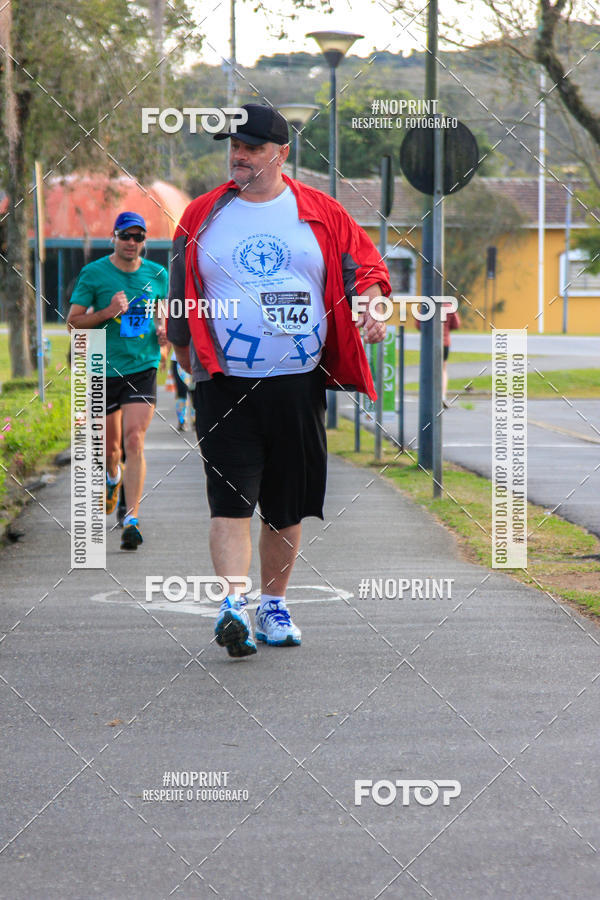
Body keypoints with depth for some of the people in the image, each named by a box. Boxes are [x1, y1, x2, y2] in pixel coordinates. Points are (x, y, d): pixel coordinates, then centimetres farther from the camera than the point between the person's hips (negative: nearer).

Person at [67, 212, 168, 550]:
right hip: (104, 370, 0)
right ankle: (113, 477, 47)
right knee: (109, 447, 10)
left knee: (134, 441, -15)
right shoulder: (93, 273, -3)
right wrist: (107, 313, -18)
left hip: (143, 369, 0)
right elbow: (73, 321, -3)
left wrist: (164, 330, 0)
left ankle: (132, 519, -14)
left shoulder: (158, 274, 5)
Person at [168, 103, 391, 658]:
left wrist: (371, 301, -11)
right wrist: (186, 354, 12)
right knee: (231, 498, -13)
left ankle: (274, 605, 24)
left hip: (298, 384, 1)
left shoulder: (320, 213, 6)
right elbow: (181, 295, 15)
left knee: (287, 506, 8)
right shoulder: (202, 216, 7)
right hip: (224, 384, -1)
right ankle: (233, 606, -21)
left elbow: (364, 262, 9)